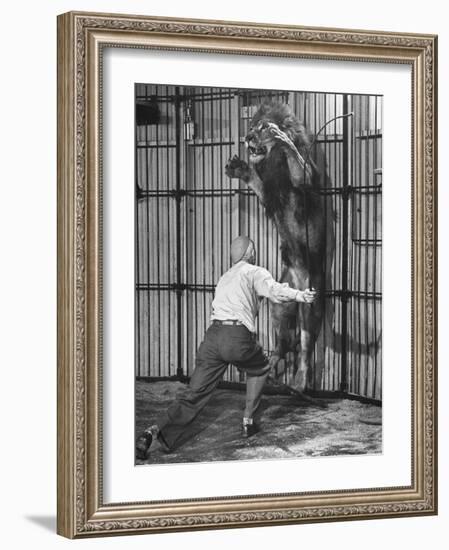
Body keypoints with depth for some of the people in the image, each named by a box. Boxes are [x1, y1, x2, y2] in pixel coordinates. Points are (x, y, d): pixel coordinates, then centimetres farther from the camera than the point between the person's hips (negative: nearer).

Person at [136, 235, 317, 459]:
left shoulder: (225, 278, 31)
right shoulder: (254, 272, 9)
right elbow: (273, 289, -11)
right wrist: (299, 295, -25)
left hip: (213, 334, 5)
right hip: (238, 337, -5)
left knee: (195, 392, 0)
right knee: (259, 369, 26)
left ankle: (162, 435, -17)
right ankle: (248, 422, 24)